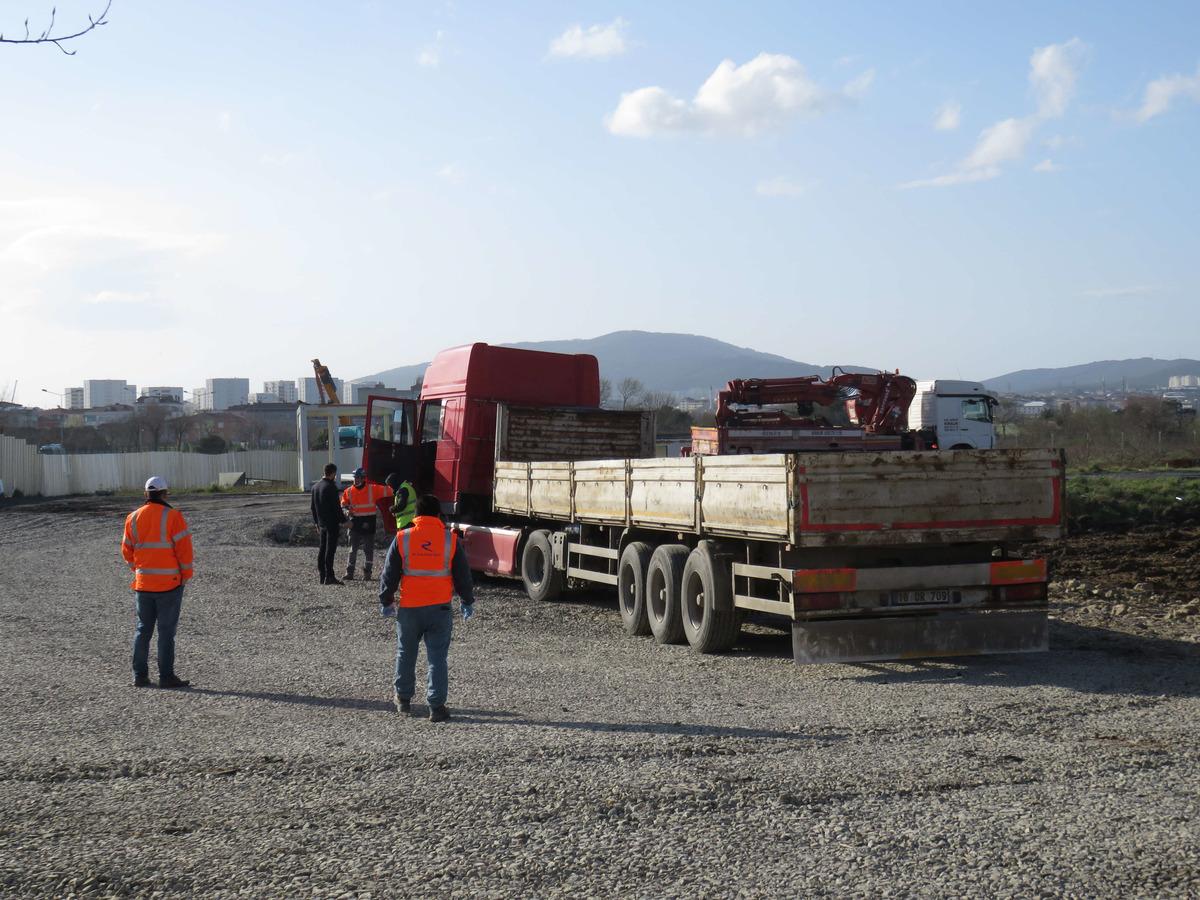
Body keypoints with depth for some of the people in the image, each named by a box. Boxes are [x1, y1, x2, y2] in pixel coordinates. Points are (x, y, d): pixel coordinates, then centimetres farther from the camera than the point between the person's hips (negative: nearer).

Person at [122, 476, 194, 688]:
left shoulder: (133, 518, 4)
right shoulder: (172, 516, -11)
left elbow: (127, 549, 11)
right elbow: (184, 547, -12)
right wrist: (186, 574, -1)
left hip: (143, 583, 5)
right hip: (169, 583, -5)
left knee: (143, 629, 13)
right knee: (166, 630, 0)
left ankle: (140, 675, 14)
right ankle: (166, 676, 2)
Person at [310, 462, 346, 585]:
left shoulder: (315, 487, 9)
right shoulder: (331, 487, -16)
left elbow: (313, 507, 16)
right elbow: (336, 507, -17)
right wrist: (344, 520, -8)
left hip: (322, 523, 8)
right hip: (332, 523, -8)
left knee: (322, 549, 12)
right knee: (330, 550, -7)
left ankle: (322, 576, 15)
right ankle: (329, 576, -8)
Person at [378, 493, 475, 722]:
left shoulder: (402, 539, -3)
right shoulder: (451, 539, -2)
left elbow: (389, 574, 1)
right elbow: (463, 574, 4)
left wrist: (386, 601, 13)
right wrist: (468, 601, 16)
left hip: (409, 609, 0)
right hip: (440, 608, 0)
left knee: (406, 655, 17)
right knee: (437, 658, 4)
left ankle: (403, 699, 29)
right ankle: (437, 707, 1)